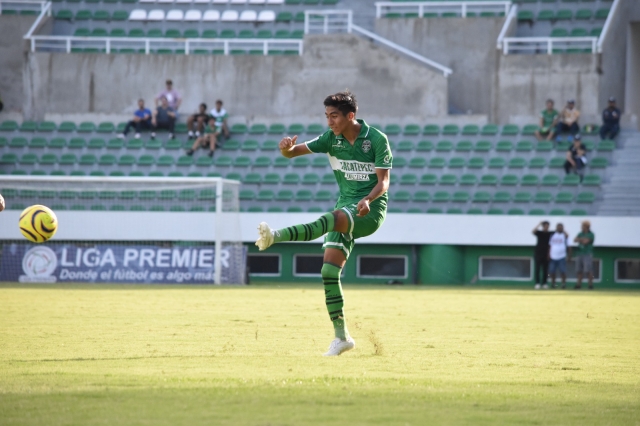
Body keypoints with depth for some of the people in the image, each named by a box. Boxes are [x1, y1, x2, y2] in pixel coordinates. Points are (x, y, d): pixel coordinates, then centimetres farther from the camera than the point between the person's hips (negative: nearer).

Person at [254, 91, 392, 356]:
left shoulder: (377, 140, -9)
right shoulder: (331, 139, 4)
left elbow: (383, 181, -12)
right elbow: (294, 152, 0)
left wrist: (368, 200, -32)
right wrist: (286, 149, -25)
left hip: (369, 211, -6)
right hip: (345, 209, 6)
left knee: (331, 220, -36)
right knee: (329, 271, -7)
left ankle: (276, 236, -55)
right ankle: (341, 337, -2)